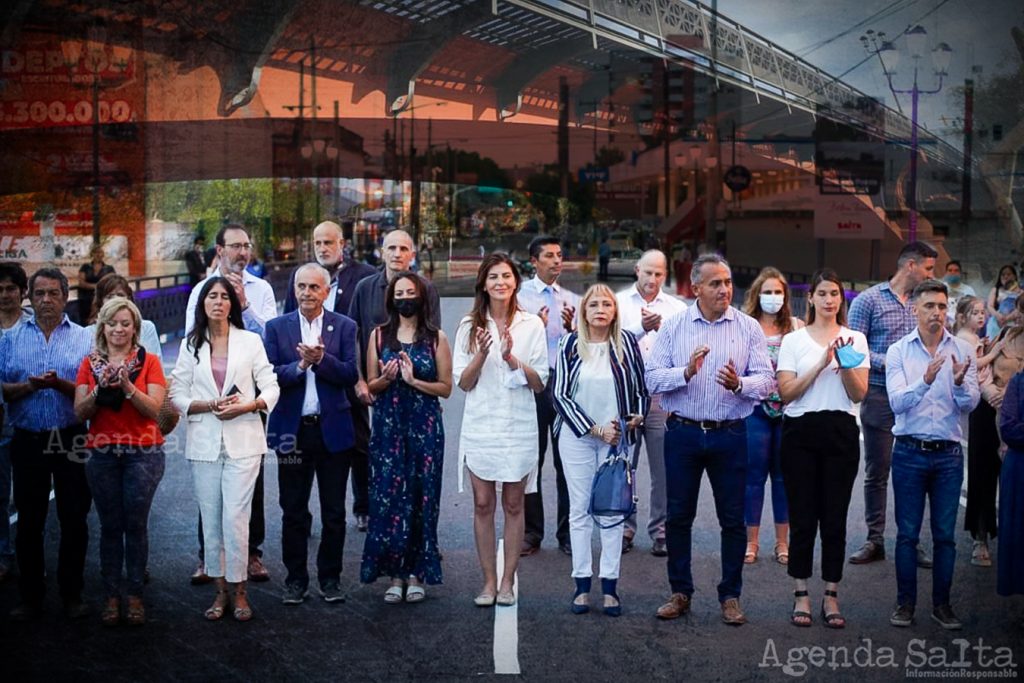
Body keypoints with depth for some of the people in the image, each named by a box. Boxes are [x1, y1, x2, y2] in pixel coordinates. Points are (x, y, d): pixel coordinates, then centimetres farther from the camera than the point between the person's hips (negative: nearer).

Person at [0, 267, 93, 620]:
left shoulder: (83, 339, 3)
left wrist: (59, 384, -19)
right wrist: (29, 386, -16)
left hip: (71, 439, -1)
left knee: (74, 520, 4)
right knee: (29, 522, 8)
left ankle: (72, 595, 16)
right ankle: (30, 596, 18)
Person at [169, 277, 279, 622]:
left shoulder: (251, 341, 6)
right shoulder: (191, 345, 10)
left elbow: (270, 388, 3)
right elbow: (177, 395, 5)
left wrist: (246, 406, -14)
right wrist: (210, 405, -11)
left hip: (242, 440, -2)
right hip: (204, 441, 2)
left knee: (235, 517, -9)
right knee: (211, 519, 5)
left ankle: (239, 591, 3)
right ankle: (220, 591, 15)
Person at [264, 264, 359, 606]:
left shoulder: (344, 327, 2)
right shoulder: (277, 327, 4)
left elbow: (351, 375, -7)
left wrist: (321, 359, -21)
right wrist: (300, 365, -20)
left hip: (333, 429, 0)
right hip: (292, 430, 0)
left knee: (334, 512, 7)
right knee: (293, 511, 8)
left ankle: (330, 577, 19)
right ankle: (296, 578, 18)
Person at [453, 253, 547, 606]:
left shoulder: (532, 325, 2)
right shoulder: (470, 326, 4)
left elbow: (540, 384, 0)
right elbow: (463, 383, 2)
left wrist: (512, 359, -15)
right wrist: (481, 354, -14)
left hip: (518, 426, -1)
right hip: (480, 426, 1)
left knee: (513, 504, 5)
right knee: (483, 504, 3)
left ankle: (508, 581, 13)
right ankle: (489, 581, 12)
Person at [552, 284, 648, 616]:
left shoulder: (627, 343, 1)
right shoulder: (570, 344, 0)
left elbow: (642, 388, 8)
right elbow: (560, 394, -4)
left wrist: (635, 418, -9)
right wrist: (595, 429, -9)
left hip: (617, 437, 0)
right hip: (577, 436, 0)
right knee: (580, 510, 3)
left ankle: (610, 585, 5)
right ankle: (582, 584, 8)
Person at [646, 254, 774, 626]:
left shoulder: (748, 327, 2)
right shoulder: (673, 326, 3)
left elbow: (765, 381, -4)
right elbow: (653, 378, -4)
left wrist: (739, 384, -24)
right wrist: (686, 372, -21)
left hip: (730, 435, 0)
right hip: (683, 432, 0)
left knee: (733, 519, 5)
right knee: (678, 515, 7)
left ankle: (730, 596, 17)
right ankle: (680, 592, 20)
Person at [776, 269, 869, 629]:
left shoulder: (855, 339, 8)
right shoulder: (793, 340, 5)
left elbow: (859, 394, 1)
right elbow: (786, 393, -5)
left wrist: (844, 363, -15)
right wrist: (821, 363, -13)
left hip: (841, 433, 1)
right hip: (801, 431, -1)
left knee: (835, 518, 2)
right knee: (803, 518, 1)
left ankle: (831, 596, 12)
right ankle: (801, 595, 11)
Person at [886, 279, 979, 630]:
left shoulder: (963, 351, 1)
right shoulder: (899, 351, -2)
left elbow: (970, 405, -5)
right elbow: (897, 403, -14)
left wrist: (960, 382, -26)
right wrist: (926, 380, -31)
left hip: (948, 454, 1)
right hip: (910, 452, -1)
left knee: (945, 534, 6)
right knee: (907, 533, 4)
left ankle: (941, 604, 17)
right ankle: (905, 602, 15)